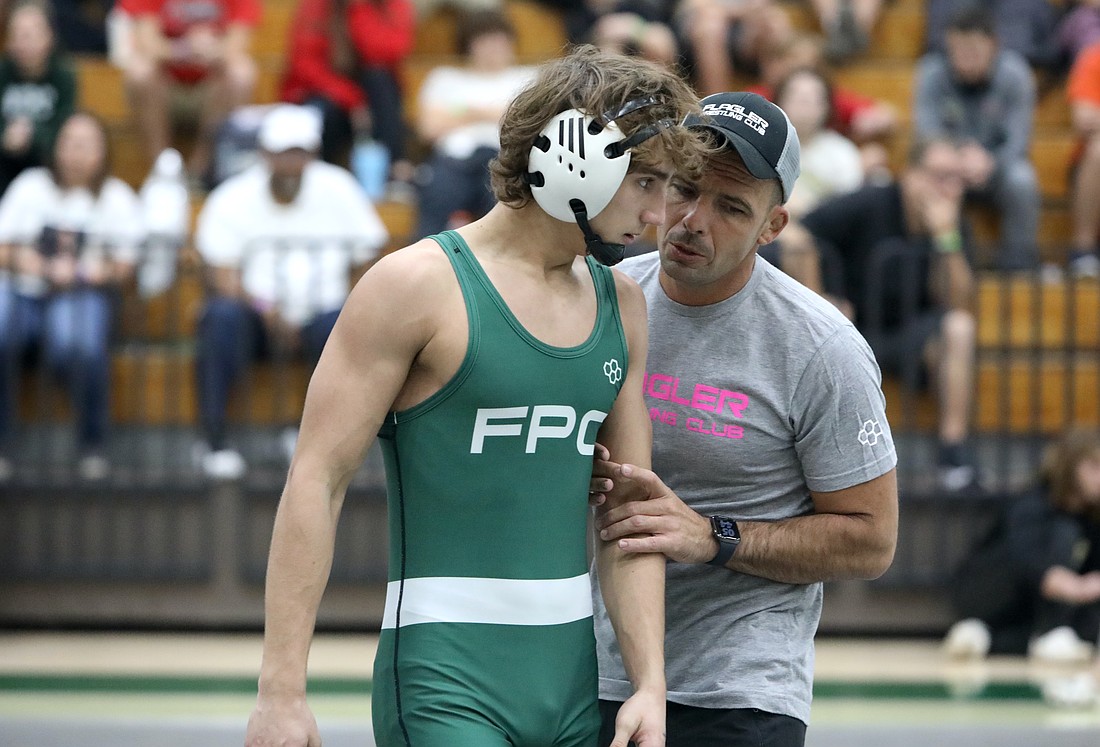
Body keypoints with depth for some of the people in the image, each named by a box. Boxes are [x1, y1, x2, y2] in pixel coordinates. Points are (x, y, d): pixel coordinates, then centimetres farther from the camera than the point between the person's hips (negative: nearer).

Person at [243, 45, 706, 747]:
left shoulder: (621, 305, 12)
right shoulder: (418, 285, -7)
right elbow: (316, 482, -10)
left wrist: (651, 684, 2)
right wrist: (282, 689, -15)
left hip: (574, 682, 6)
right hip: (444, 684, -6)